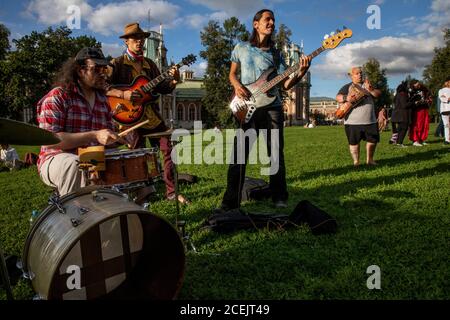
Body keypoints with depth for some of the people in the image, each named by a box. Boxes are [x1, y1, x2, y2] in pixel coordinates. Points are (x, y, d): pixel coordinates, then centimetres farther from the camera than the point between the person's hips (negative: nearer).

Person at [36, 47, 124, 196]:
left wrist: (122, 138, -8)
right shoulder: (57, 97, -8)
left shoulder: (103, 100, 11)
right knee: (75, 165, -36)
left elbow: (107, 140, 16)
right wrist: (94, 136, -26)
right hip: (57, 159, -6)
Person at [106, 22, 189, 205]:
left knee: (168, 151, 0)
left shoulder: (149, 64, 16)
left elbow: (162, 88, 14)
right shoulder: (117, 64, 0)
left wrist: (173, 81, -6)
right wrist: (122, 94, -25)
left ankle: (171, 191, 10)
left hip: (153, 117, 5)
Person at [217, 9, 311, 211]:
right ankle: (231, 202, 2)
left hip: (272, 108, 2)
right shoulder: (241, 48, 10)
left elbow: (285, 85, 5)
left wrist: (301, 73, -13)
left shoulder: (276, 54, 12)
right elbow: (232, 73, 17)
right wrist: (237, 86, -5)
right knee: (239, 155, -6)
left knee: (276, 154, 3)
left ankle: (279, 199, 15)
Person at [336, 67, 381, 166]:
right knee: (354, 142, 2)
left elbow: (378, 94, 3)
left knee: (373, 140, 7)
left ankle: (369, 159, 24)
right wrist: (346, 98, -32)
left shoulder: (368, 85, 15)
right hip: (353, 121, -3)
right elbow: (338, 97, -10)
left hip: (370, 120, 3)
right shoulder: (347, 87, 4)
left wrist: (370, 89, -18)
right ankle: (356, 162, 14)